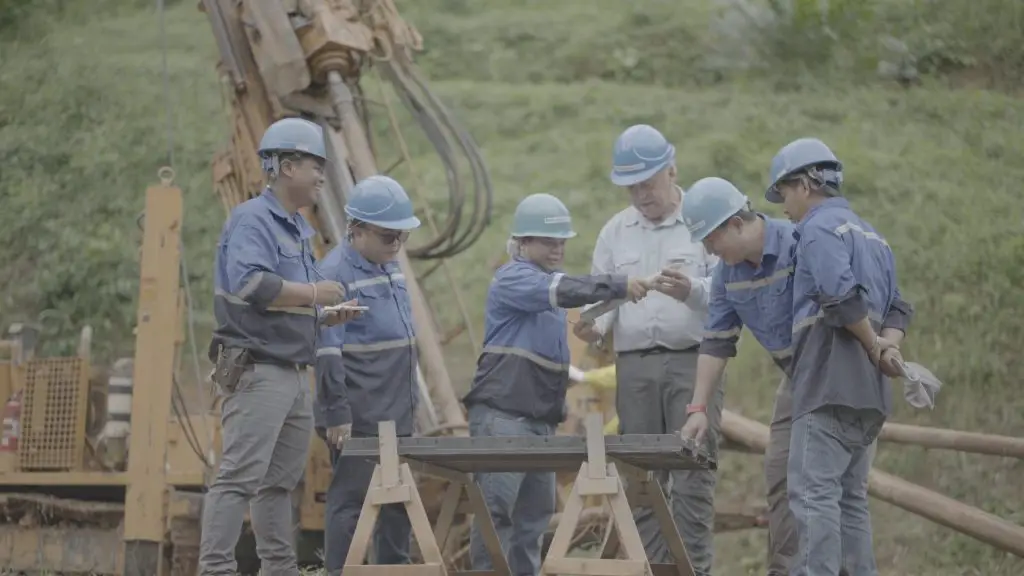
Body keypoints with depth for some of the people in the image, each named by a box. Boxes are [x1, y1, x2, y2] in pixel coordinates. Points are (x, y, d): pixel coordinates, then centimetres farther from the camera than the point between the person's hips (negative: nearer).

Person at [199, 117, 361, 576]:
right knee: (239, 477, -14)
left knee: (281, 481, 13)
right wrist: (312, 293, -19)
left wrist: (326, 316, 8)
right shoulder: (252, 220, -11)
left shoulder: (298, 228, 19)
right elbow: (251, 284, -28)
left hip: (294, 373, 10)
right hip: (257, 370, -10)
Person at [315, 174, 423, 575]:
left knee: (399, 499, 13)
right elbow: (327, 352, -18)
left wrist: (411, 399, 20)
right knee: (350, 499, -5)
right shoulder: (336, 273, -14)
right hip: (359, 417, -9)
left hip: (397, 414, 9)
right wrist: (336, 415, -20)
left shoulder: (389, 267, 12)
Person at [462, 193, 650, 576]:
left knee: (535, 512, 7)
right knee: (496, 509, -11)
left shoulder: (547, 281, 21)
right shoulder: (513, 279, -8)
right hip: (501, 415, -9)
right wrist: (618, 286, -31)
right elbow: (563, 291, -27)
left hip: (541, 418, 9)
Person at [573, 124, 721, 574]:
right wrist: (596, 326, -7)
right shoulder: (615, 232, 15)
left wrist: (691, 291, -30)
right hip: (634, 365, 4)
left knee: (692, 477, -6)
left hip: (692, 361, -4)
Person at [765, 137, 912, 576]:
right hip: (868, 391, 9)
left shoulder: (820, 228, -7)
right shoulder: (869, 234, 23)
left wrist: (876, 350, -9)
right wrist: (890, 346, 2)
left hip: (831, 384, -9)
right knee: (850, 498, 12)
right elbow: (898, 306, 20)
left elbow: (843, 297, -20)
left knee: (813, 492, -13)